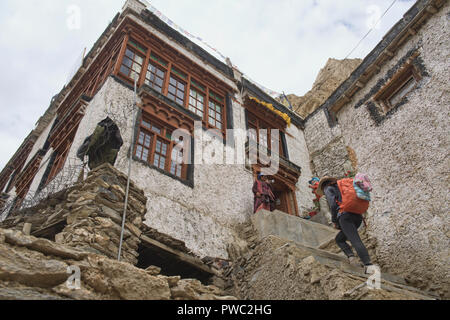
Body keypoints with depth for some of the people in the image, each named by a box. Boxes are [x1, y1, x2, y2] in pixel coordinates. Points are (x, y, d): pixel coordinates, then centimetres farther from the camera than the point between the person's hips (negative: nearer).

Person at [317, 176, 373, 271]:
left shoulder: (328, 189, 14)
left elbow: (333, 204, -6)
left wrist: (334, 221, 5)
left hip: (345, 217, -7)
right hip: (358, 217, 7)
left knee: (356, 241, -15)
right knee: (339, 239, 17)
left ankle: (368, 265, -28)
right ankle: (351, 256, -1)